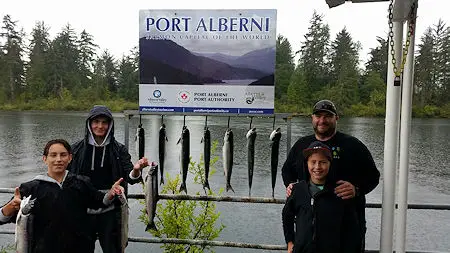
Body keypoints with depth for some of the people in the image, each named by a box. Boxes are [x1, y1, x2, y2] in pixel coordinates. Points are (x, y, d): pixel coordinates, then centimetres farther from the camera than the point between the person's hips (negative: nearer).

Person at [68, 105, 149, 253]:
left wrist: (136, 170, -33)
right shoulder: (77, 149, 2)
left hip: (109, 212, -1)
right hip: (83, 211, 1)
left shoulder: (119, 150, -1)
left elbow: (130, 178, -10)